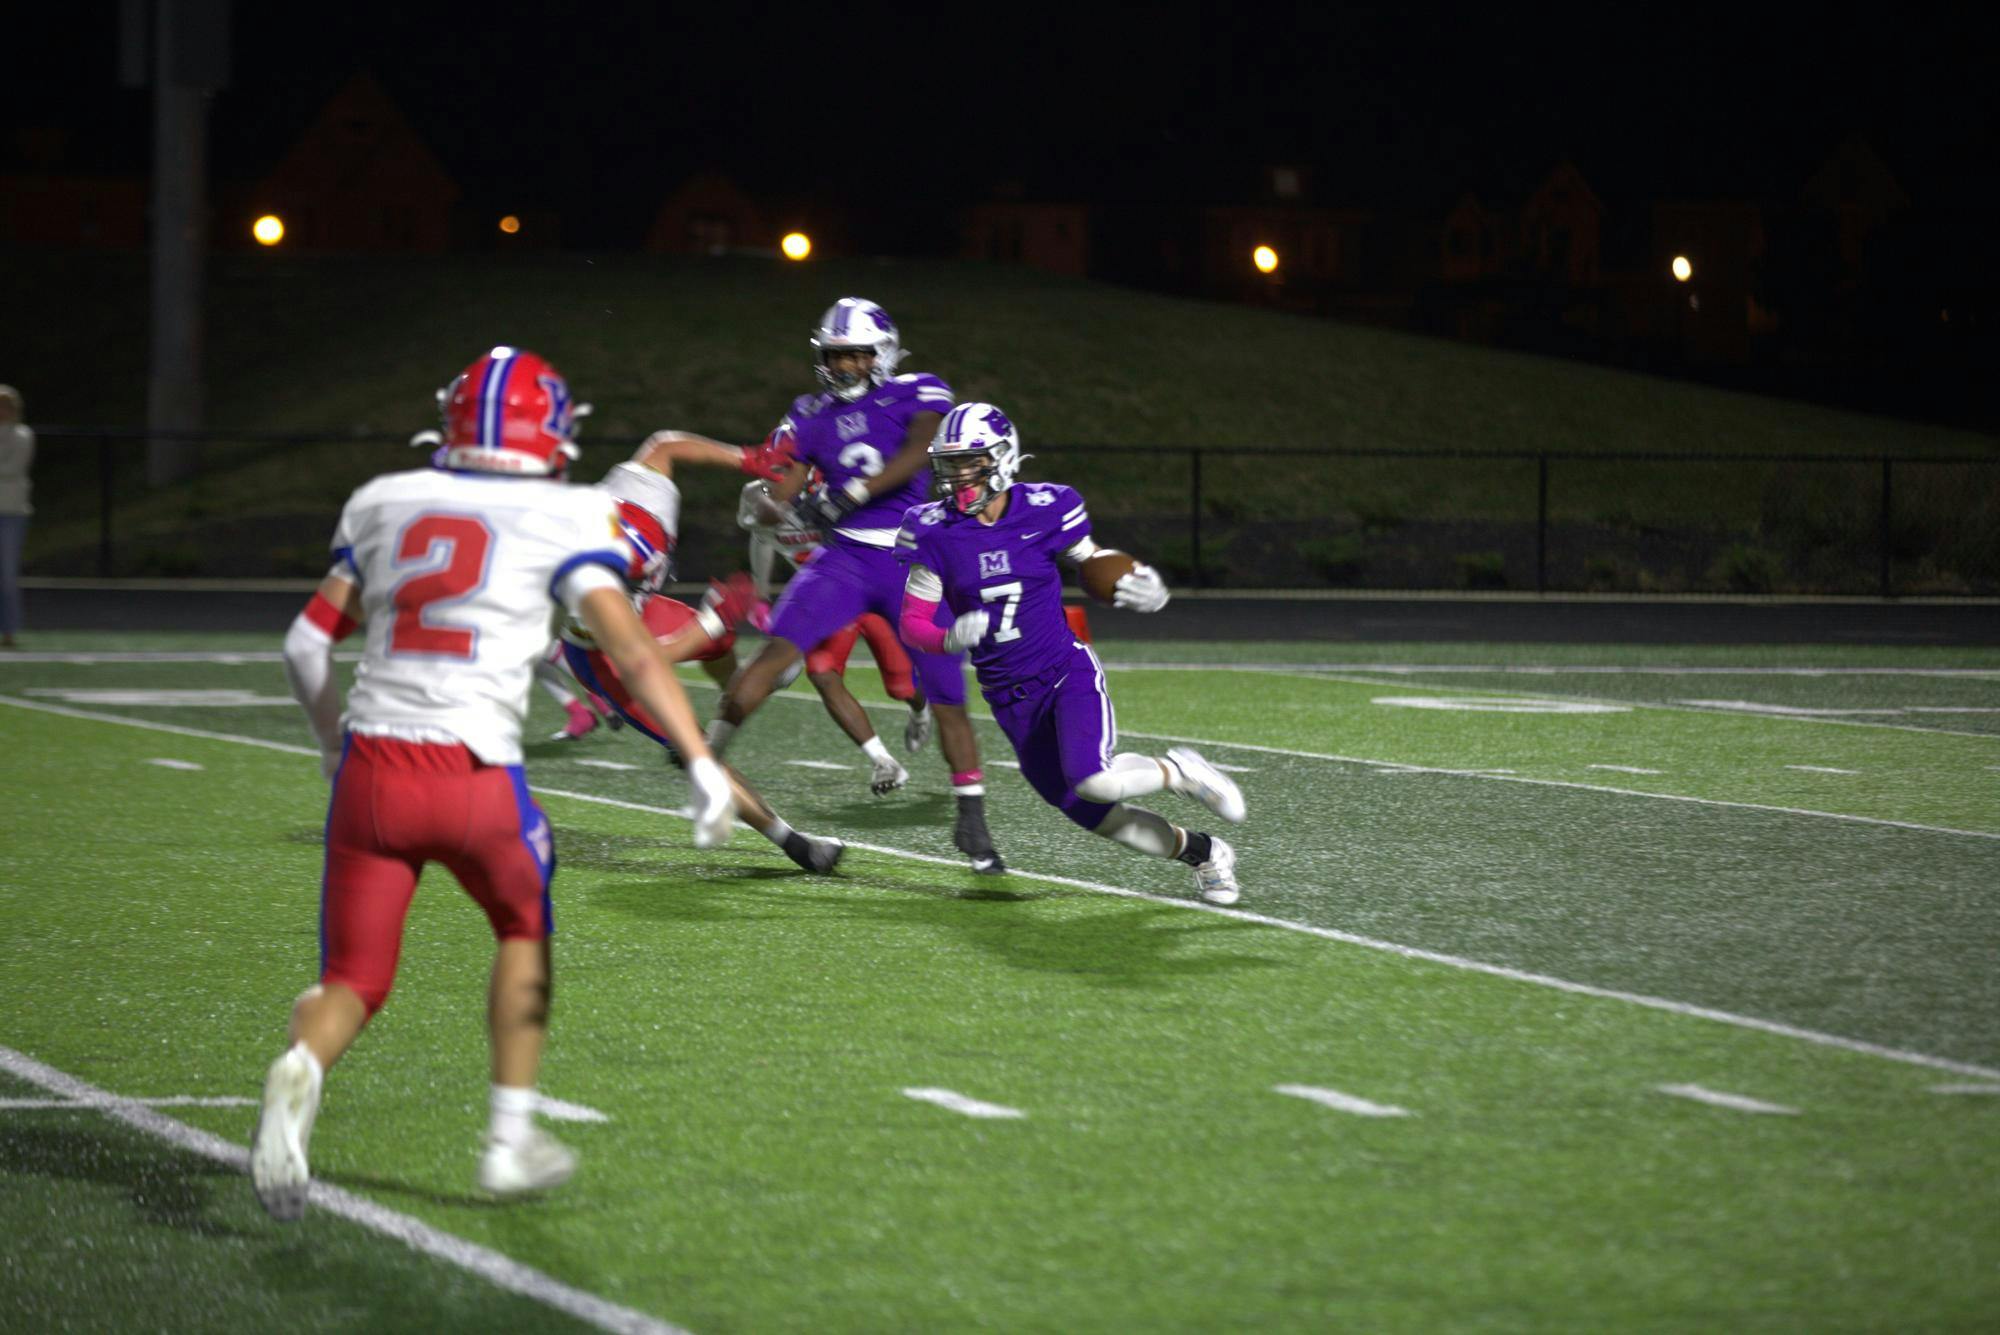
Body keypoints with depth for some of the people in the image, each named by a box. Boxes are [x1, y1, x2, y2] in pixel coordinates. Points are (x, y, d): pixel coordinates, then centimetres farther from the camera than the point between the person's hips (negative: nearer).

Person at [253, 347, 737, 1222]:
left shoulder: (386, 503, 14)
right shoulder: (564, 519, 2)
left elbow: (308, 644, 18)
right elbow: (630, 650, -10)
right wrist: (701, 760, -12)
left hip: (369, 764, 2)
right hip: (473, 773, -2)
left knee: (353, 983, 10)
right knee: (524, 927, 27)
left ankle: (298, 1072, -24)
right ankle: (510, 1139, 25)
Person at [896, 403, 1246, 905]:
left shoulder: (1044, 512, -9)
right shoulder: (937, 533, -6)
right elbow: (912, 624, -3)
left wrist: (1145, 590, -15)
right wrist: (951, 639, -25)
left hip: (1067, 673, -2)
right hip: (1011, 701, 3)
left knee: (1092, 782, -28)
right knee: (1097, 818, 2)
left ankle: (1178, 770, 4)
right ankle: (1203, 853, 26)